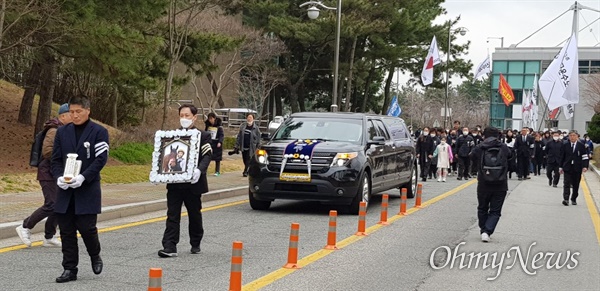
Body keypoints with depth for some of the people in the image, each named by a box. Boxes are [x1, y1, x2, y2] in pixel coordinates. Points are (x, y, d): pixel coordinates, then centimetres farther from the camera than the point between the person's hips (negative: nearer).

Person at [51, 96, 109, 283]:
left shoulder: (99, 132, -3)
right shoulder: (62, 132, 9)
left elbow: (101, 159, -9)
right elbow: (56, 159, 10)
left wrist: (83, 177, -20)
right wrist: (58, 177, -9)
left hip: (88, 189, -4)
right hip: (65, 190, 4)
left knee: (86, 227, -5)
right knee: (66, 231, 4)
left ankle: (95, 256, 25)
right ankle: (69, 269, 13)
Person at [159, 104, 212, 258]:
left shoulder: (203, 136, 1)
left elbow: (207, 156, -9)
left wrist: (199, 170, -28)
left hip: (193, 183, -2)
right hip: (174, 183, 2)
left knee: (194, 214, 11)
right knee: (172, 215, -4)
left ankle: (195, 244, 27)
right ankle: (170, 247, -8)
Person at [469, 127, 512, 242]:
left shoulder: (479, 148, -7)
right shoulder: (504, 147, -4)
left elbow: (471, 156, 10)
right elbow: (510, 156, 14)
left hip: (483, 184, 0)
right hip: (500, 185, 0)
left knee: (482, 208, 21)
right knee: (495, 211, 6)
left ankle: (483, 230, 29)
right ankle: (487, 232, -10)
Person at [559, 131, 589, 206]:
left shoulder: (581, 145, 1)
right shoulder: (565, 145, 5)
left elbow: (585, 157, 0)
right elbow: (562, 157, 10)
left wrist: (585, 166, -11)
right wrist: (561, 167, 9)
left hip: (577, 168, 0)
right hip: (567, 168, 0)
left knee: (576, 185, 8)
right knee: (566, 183, -10)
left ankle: (574, 199, 21)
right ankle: (565, 199, -17)